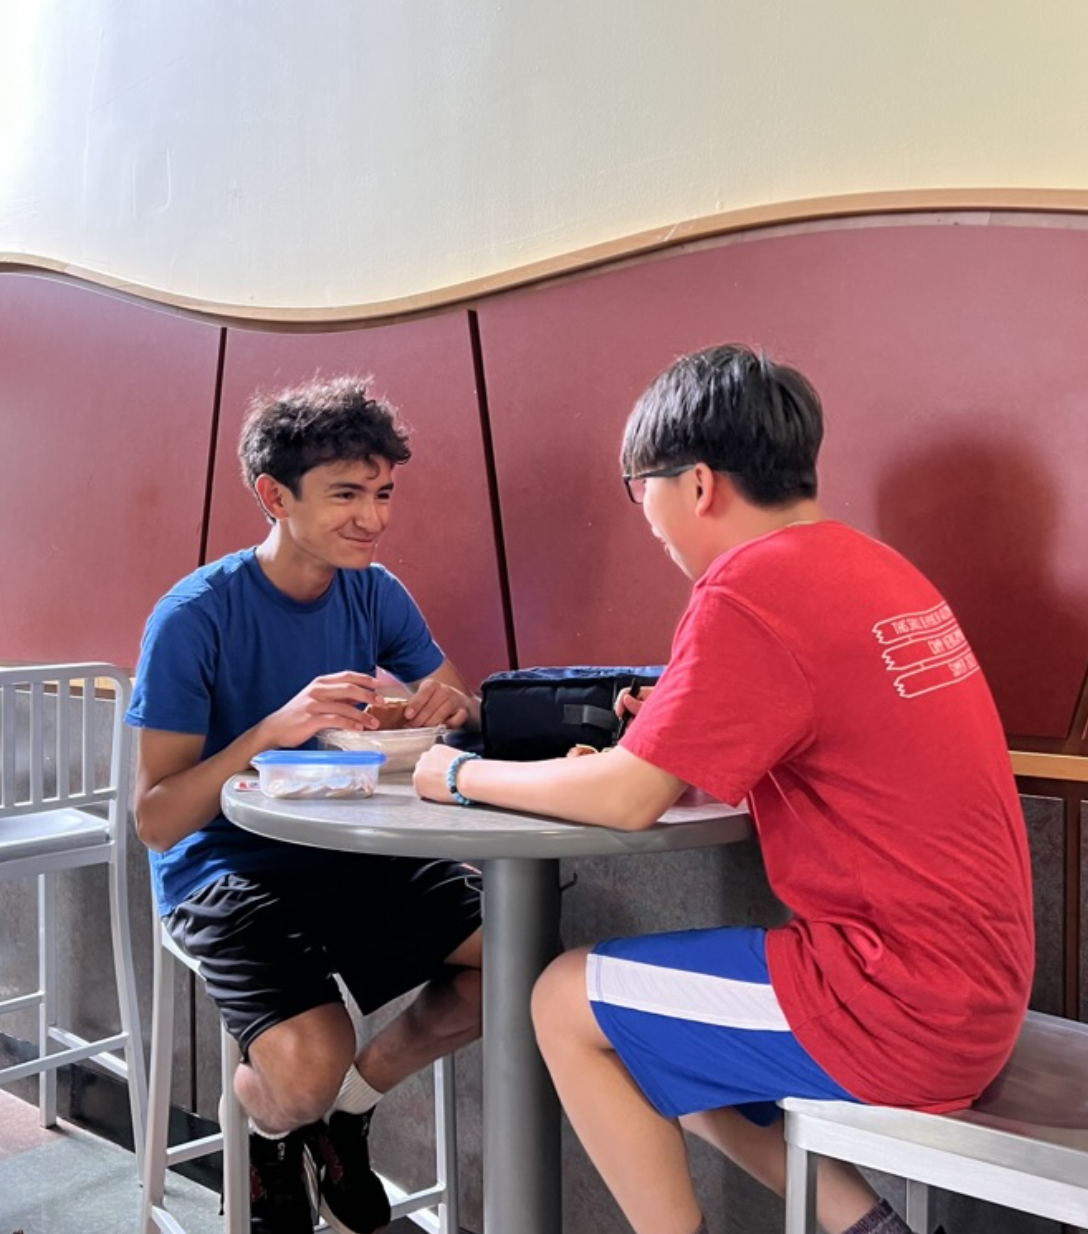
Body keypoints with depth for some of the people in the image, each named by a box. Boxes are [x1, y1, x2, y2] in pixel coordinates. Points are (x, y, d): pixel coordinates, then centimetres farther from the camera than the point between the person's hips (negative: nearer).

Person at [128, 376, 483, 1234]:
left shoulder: (374, 593, 0)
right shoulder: (195, 616, -16)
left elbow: (465, 713, 5)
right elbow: (155, 821, -18)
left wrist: (454, 705, -20)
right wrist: (272, 730, -34)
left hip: (350, 856, 5)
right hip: (225, 872, -5)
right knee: (307, 1067, -27)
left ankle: (350, 1104, 13)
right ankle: (267, 1125, 15)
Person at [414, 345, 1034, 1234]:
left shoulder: (752, 585, -19)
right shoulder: (873, 566, 8)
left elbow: (627, 799, -17)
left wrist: (462, 777, -3)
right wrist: (678, 727, 9)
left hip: (901, 1006, -9)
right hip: (975, 983, 9)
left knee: (567, 1005, 2)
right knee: (659, 1025, 20)